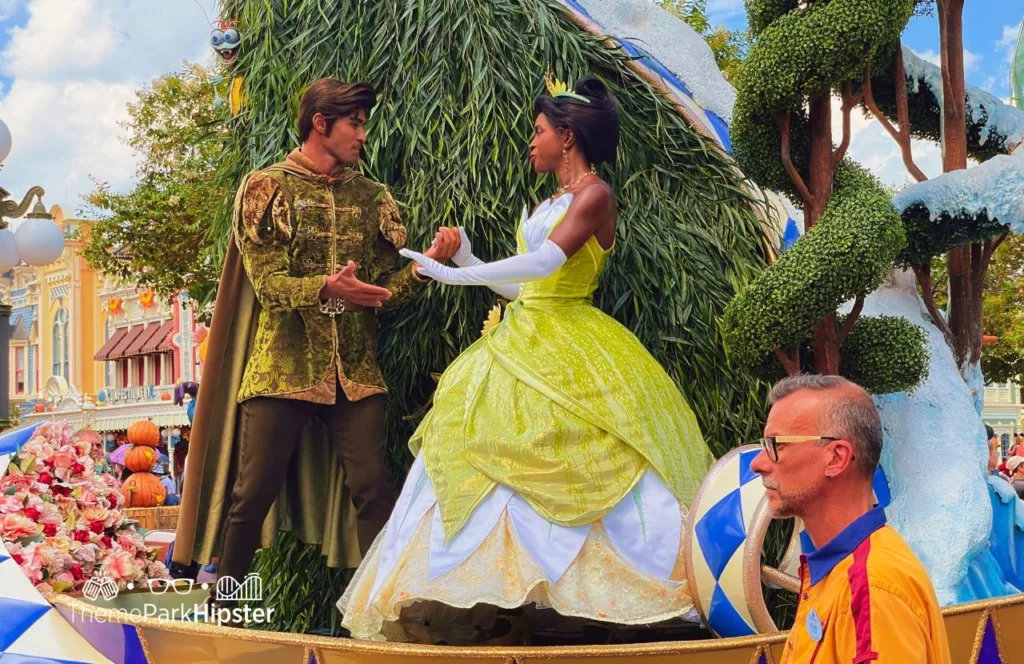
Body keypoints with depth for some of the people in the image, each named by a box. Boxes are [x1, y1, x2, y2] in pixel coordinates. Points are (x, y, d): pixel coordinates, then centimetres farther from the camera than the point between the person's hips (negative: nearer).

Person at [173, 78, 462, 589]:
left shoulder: (371, 197, 12)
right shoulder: (267, 188, 1)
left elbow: (387, 287, 7)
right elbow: (268, 283, -9)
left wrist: (429, 262, -11)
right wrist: (326, 287, -27)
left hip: (356, 371, 3)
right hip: (282, 369, -3)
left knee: (373, 492, -4)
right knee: (253, 494, 0)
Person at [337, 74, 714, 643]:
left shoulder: (595, 194, -8)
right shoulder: (548, 204, 17)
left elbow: (545, 263, -22)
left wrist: (454, 275, -20)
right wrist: (466, 258, 11)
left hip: (572, 352, -9)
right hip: (524, 343, 9)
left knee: (588, 470, -11)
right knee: (495, 462, 3)